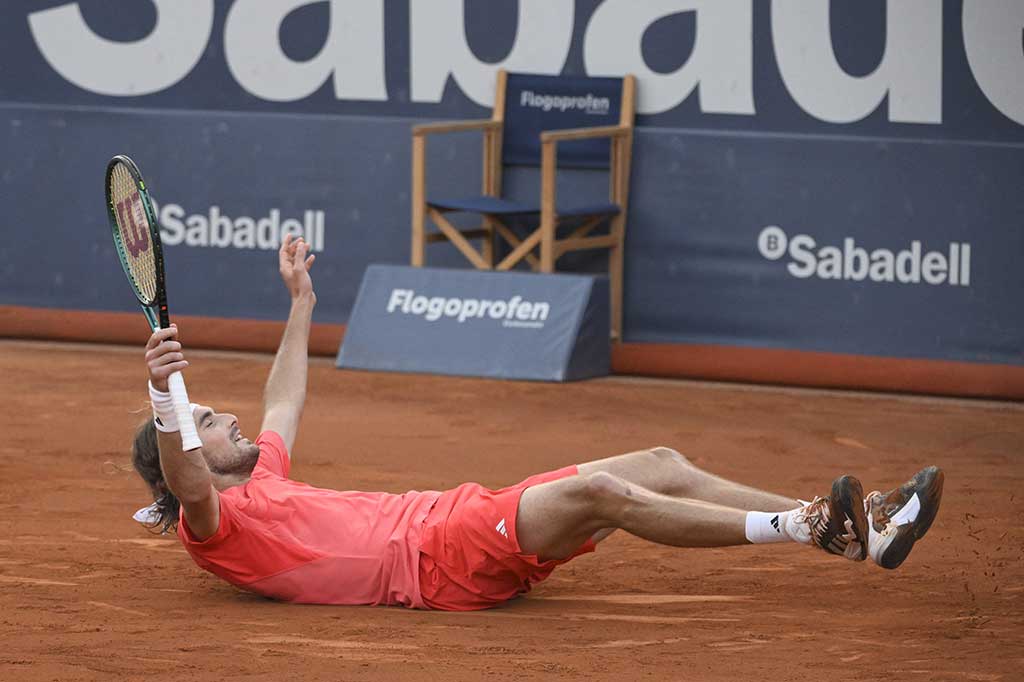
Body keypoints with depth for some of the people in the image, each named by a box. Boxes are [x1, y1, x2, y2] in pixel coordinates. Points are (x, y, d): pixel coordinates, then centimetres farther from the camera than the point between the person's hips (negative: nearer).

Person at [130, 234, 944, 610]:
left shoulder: (260, 483, 25)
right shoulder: (216, 522, -3)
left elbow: (283, 408, 43)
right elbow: (184, 482, -27)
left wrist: (301, 301, 47)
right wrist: (163, 391, -43)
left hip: (460, 521, 10)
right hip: (437, 555, -10)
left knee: (660, 466, 0)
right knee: (600, 491, -29)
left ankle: (861, 534, -5)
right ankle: (806, 526, -28)